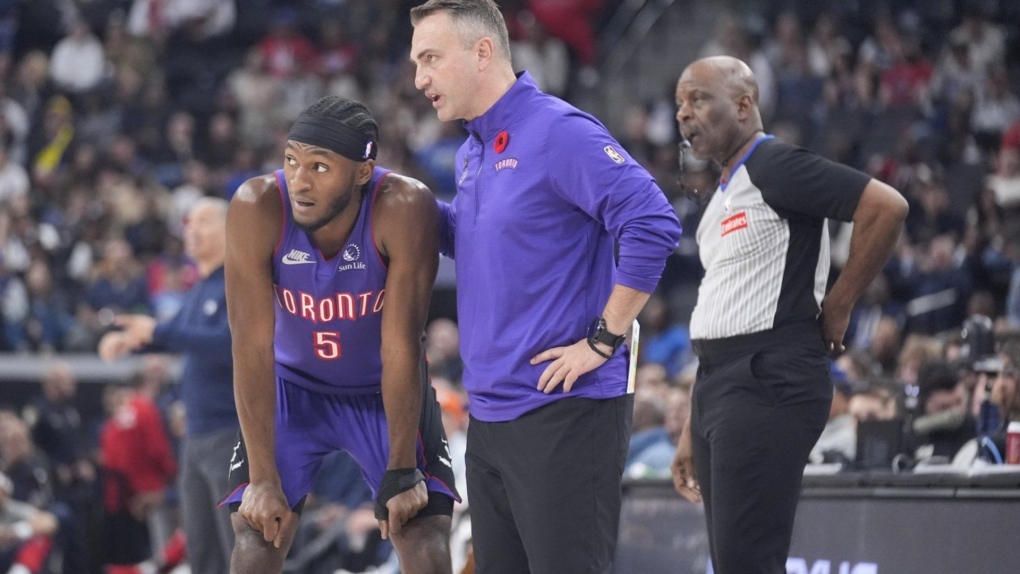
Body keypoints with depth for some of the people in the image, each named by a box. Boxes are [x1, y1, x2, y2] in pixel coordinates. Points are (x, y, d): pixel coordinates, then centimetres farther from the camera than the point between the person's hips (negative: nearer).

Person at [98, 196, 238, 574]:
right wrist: (131, 340, 6)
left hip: (233, 433, -9)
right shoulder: (199, 290, 16)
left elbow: (229, 343, -24)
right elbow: (180, 335, 26)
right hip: (197, 435, 9)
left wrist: (156, 332, -24)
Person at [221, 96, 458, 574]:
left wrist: (401, 471, -25)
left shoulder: (404, 208, -32)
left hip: (387, 388, -1)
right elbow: (252, 347, -26)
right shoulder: (257, 208, -29)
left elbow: (401, 346, -28)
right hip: (294, 387, 1)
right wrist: (263, 477, -27)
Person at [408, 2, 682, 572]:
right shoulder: (472, 153, 14)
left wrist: (603, 339, -18)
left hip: (563, 412, -9)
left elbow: (653, 224, -21)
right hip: (490, 413, 9)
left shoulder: (559, 132, -13)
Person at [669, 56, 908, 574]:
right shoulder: (720, 197, 21)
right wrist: (693, 433, 22)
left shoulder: (774, 167, -8)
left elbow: (887, 206, -19)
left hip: (768, 384, -10)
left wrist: (836, 307, -12)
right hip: (718, 385, 10)